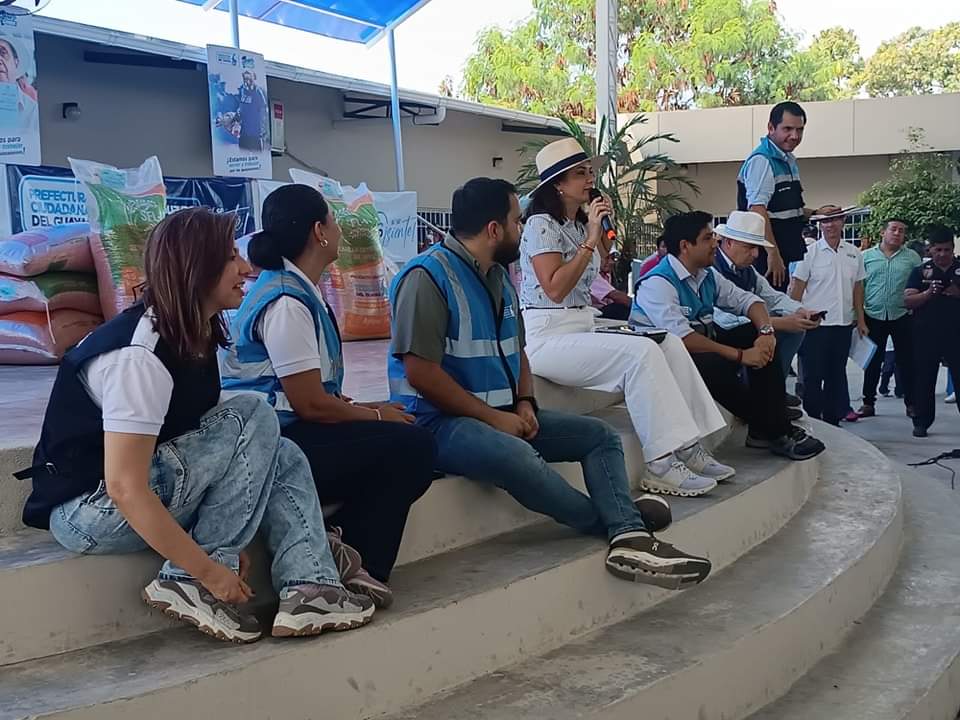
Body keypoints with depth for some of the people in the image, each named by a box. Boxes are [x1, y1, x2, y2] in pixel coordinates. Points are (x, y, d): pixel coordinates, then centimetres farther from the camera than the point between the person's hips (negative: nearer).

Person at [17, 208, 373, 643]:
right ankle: (190, 583, -16)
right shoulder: (140, 356, -25)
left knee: (282, 457, 1)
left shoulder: (194, 337, 3)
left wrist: (226, 546, -2)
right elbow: (124, 488, -29)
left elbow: (203, 439, 5)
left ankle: (307, 586, -16)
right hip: (88, 509, -9)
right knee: (252, 419, -18)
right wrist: (209, 570, -24)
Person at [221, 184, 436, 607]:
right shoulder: (286, 302, -16)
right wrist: (375, 415, -4)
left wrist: (365, 410, 9)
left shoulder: (298, 291, 14)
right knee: (411, 447, -16)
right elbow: (310, 403, -18)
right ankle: (356, 554, -8)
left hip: (280, 437, 10)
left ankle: (351, 556, -2)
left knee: (408, 444, 4)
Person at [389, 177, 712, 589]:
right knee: (517, 457, -36)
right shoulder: (428, 276, -14)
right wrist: (495, 418, -18)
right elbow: (420, 372, -20)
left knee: (599, 435, 0)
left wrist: (525, 404, 1)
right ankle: (622, 526, -14)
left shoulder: (499, 277, 14)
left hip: (502, 416, 9)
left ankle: (629, 539, -22)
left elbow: (516, 352, 22)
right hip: (438, 421, -9)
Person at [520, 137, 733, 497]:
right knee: (641, 352, -28)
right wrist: (590, 241, -18)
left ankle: (688, 448, -11)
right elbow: (555, 289, -19)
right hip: (546, 339, -9)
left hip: (583, 329, 9)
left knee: (671, 345, -7)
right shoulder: (541, 225, -8)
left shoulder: (579, 225, 19)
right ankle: (661, 464, -27)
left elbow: (586, 287, 16)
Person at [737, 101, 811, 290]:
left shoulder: (790, 161, 17)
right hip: (767, 258, -9)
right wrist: (773, 253, -26)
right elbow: (757, 210, -22)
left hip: (791, 256, 9)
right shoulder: (761, 161, -13)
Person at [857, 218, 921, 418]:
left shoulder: (912, 257, 5)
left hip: (902, 317, 0)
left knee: (906, 362, 4)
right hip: (873, 316, 1)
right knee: (872, 362, 8)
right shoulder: (866, 256, 5)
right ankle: (868, 403, 16)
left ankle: (911, 403, 12)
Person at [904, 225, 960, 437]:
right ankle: (921, 422, 14)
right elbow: (908, 301, -2)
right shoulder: (920, 271, 7)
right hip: (926, 335, 0)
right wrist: (928, 293, -19)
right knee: (924, 380, 5)